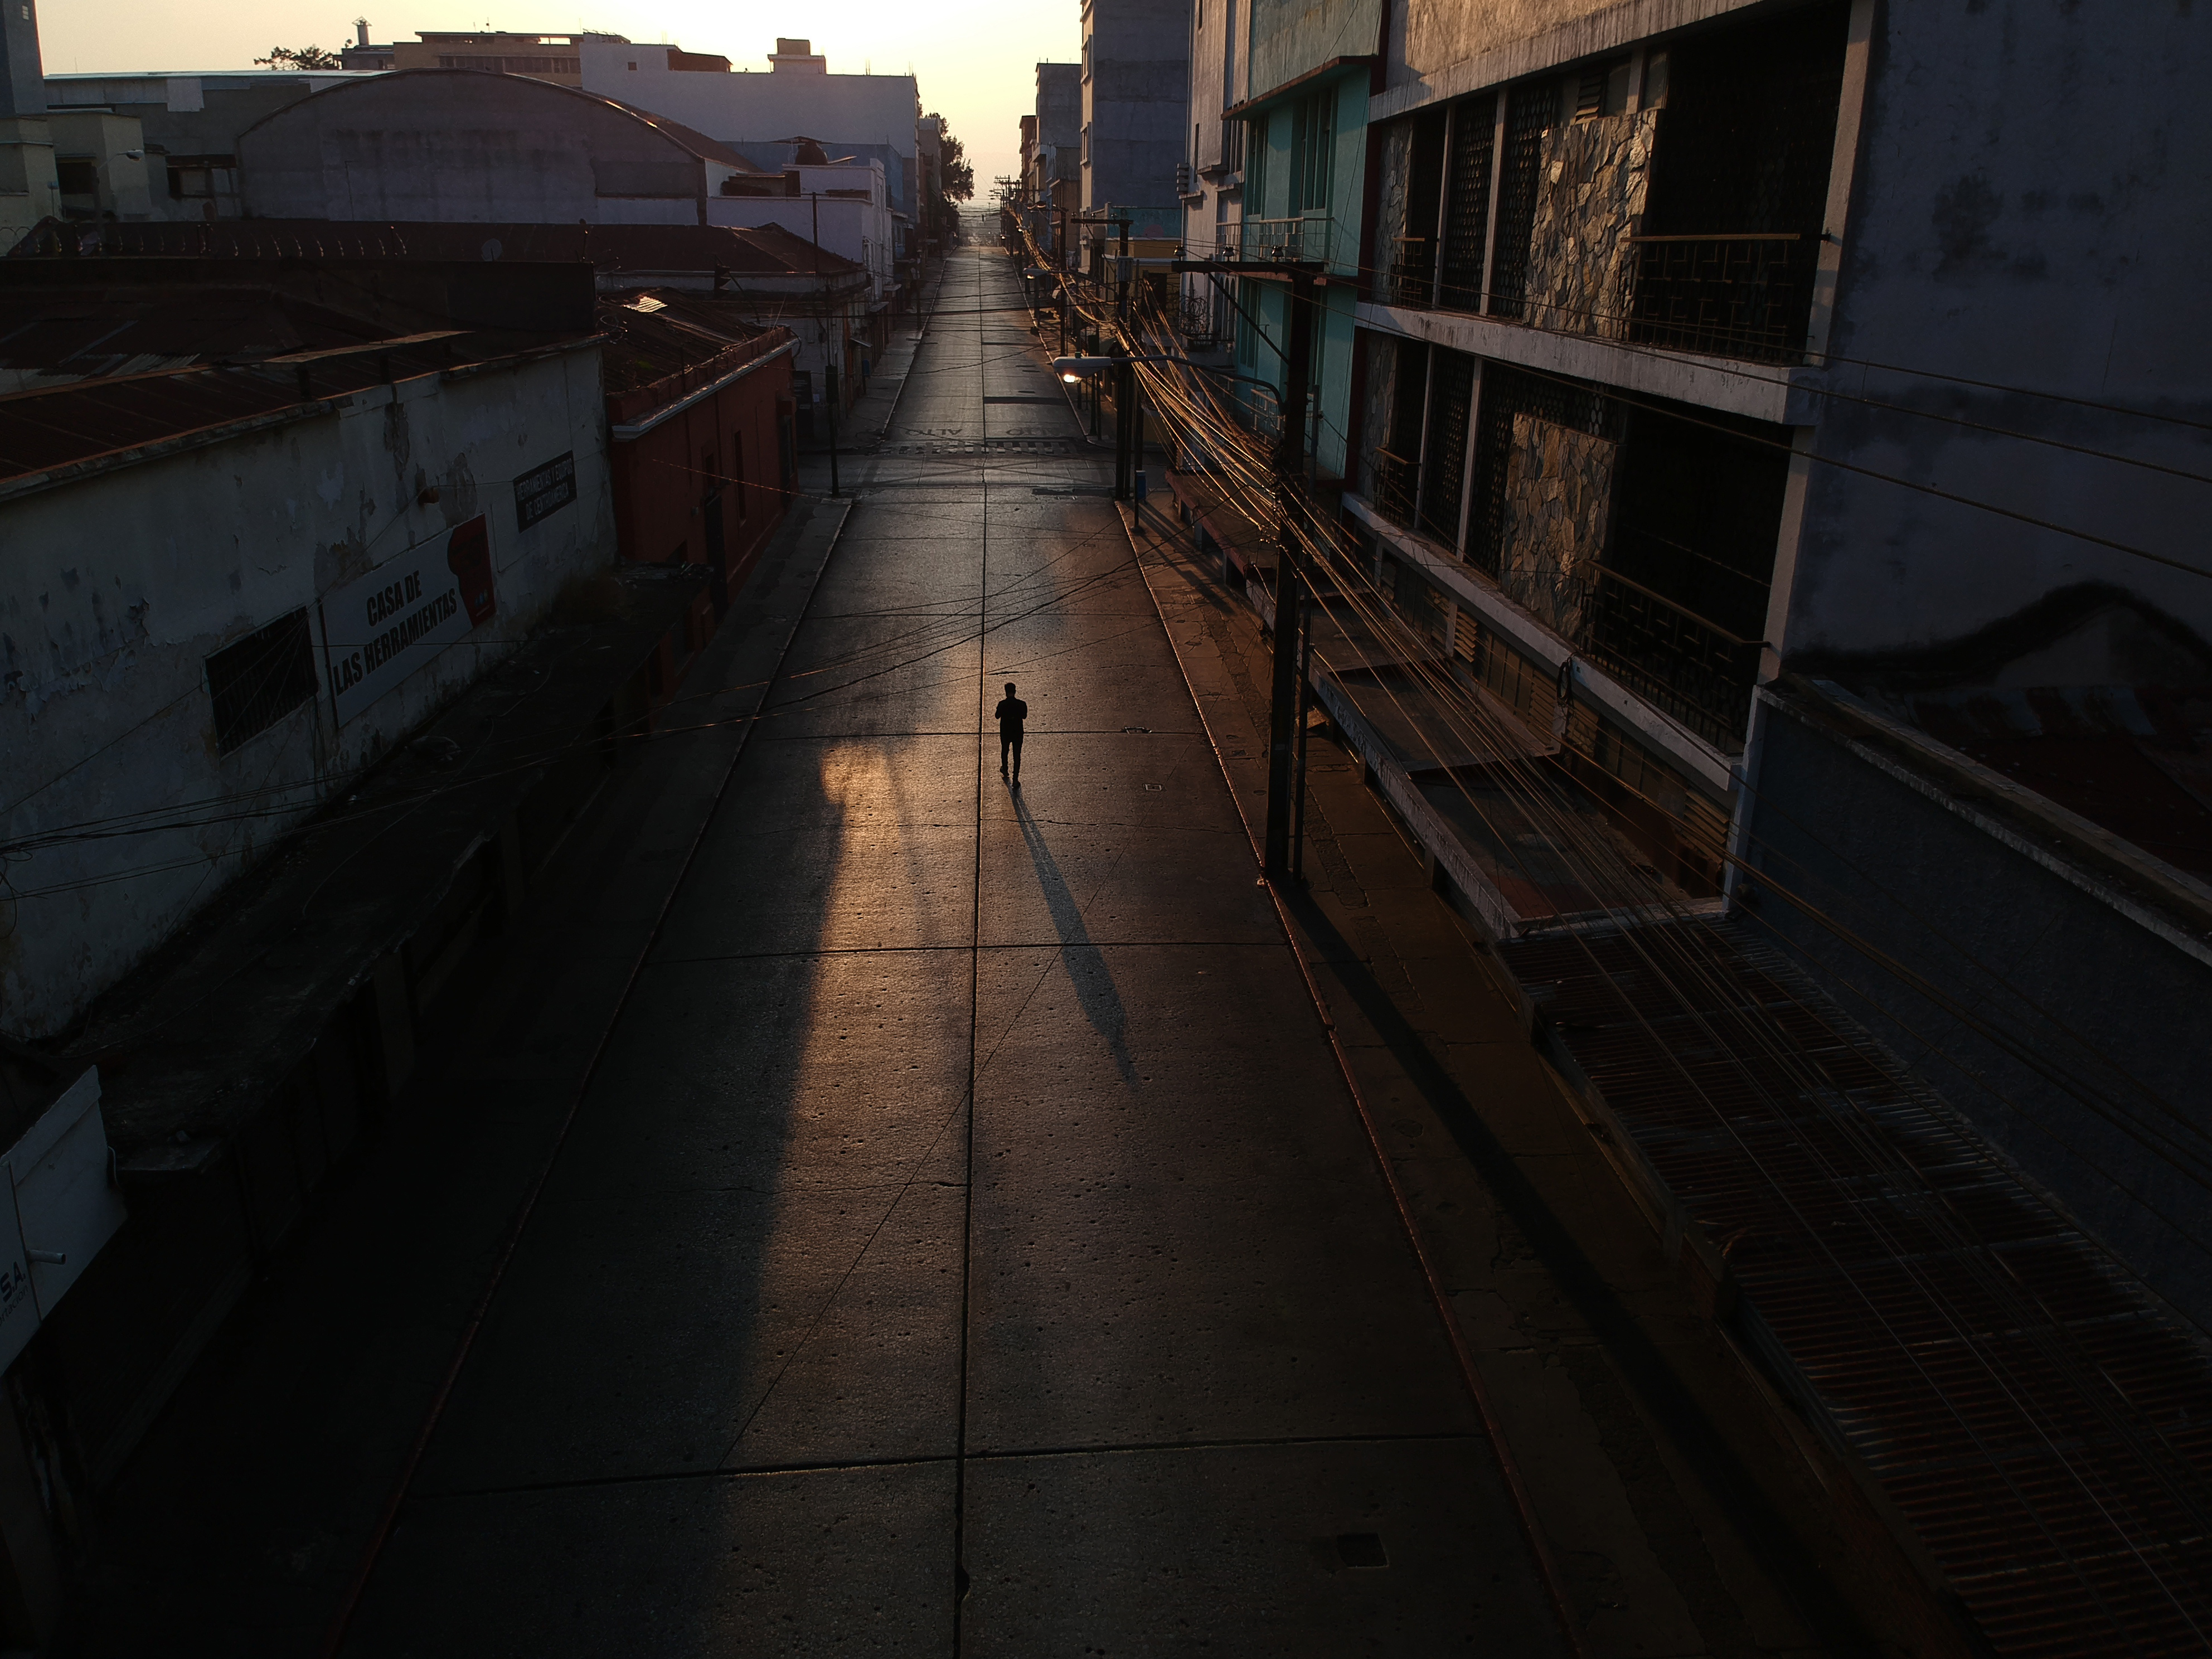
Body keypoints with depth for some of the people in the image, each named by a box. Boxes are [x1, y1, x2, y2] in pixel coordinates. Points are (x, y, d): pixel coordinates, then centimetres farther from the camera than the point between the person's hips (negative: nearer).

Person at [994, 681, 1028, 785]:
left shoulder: (1002, 704, -18)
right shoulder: (1021, 704, -16)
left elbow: (997, 716, -2)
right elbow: (1024, 716, 0)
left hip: (1005, 733, 1)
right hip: (1018, 733, -1)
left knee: (1005, 751, 27)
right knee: (1017, 755, 7)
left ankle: (1005, 770, 50)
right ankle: (1016, 780, 6)